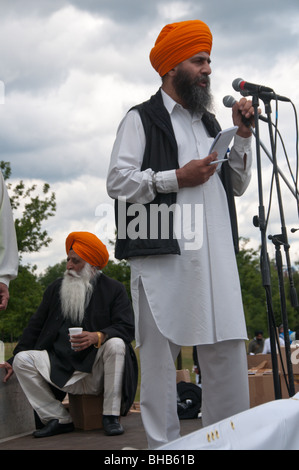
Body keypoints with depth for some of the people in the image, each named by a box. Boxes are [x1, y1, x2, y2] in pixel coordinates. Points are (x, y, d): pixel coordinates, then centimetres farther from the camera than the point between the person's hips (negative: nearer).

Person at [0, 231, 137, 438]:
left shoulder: (114, 289, 1)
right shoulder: (55, 289, 13)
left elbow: (127, 328, -10)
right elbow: (36, 326, 16)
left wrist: (98, 337, -29)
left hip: (97, 372, -3)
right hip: (63, 371, 3)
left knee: (116, 344, -32)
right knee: (22, 359, -16)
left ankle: (111, 416, -21)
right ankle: (58, 419, -8)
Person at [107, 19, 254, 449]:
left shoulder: (210, 124, 25)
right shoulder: (142, 119, 6)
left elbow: (237, 185, 24)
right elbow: (117, 181, -4)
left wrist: (242, 136, 12)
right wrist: (176, 177, -10)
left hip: (215, 255, 6)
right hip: (163, 254, -5)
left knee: (228, 351, 0)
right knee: (160, 353, -3)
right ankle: (163, 445, 4)